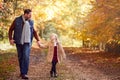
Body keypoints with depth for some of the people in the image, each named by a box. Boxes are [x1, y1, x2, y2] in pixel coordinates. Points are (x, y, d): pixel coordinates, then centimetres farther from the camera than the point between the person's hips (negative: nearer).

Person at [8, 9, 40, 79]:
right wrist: (10, 39, -6)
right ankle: (22, 71, 23)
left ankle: (24, 73, -14)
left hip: (27, 42, 0)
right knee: (20, 57, 7)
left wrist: (38, 40, 4)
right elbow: (11, 30, 5)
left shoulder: (31, 22, 4)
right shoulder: (17, 20, -2)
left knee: (26, 57, -14)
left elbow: (34, 32, 15)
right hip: (19, 42, 0)